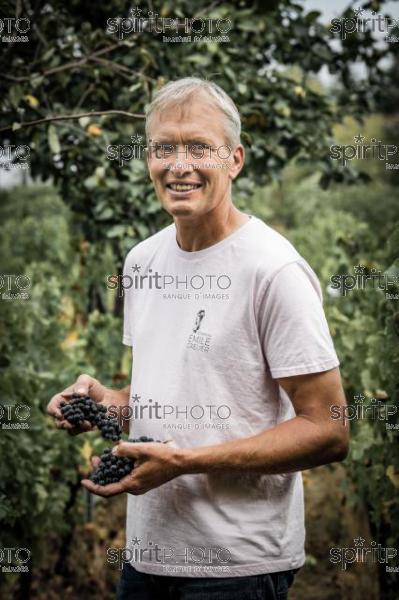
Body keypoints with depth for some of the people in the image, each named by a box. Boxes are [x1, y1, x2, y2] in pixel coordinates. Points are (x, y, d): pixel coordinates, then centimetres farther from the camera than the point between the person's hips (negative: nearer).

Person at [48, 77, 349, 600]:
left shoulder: (274, 271, -16)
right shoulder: (143, 260, 8)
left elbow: (329, 432, -18)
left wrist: (183, 460, -22)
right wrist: (108, 400, -1)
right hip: (146, 548, 7)